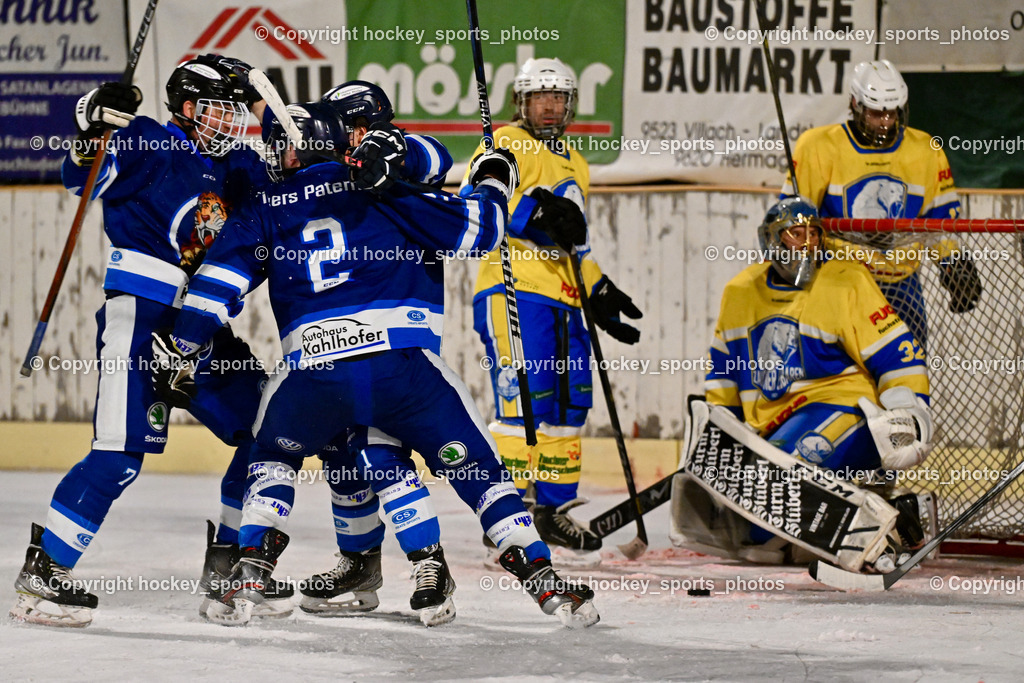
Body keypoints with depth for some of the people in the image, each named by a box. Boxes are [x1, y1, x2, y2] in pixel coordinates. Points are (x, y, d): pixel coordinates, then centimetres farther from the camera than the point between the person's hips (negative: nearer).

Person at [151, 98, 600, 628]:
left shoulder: (264, 211, 18)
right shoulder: (385, 192, 12)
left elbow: (217, 283, 10)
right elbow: (471, 228, 7)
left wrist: (178, 353, 16)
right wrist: (492, 184, 26)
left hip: (313, 370, 1)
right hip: (404, 360, -1)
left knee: (273, 456, 29)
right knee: (475, 465, 12)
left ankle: (250, 574, 14)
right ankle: (543, 579, 2)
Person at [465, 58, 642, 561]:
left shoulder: (574, 166, 26)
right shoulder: (506, 145, -2)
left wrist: (600, 293, 24)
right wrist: (536, 211, -30)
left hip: (564, 301, 9)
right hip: (514, 290, -9)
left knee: (569, 403, 10)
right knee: (524, 397, -14)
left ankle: (554, 510, 20)